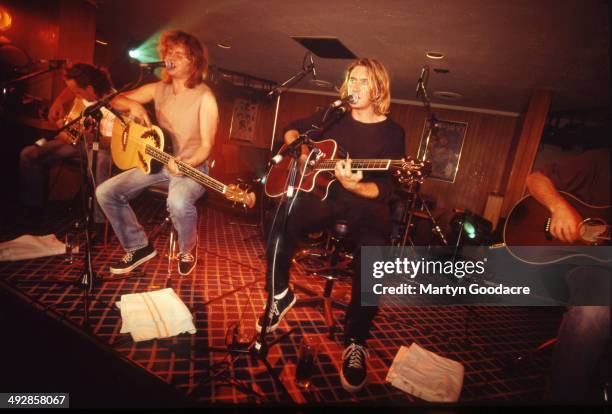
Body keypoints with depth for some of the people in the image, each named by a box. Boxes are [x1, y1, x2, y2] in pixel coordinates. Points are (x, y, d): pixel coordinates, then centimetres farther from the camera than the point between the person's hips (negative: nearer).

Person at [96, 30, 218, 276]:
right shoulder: (158, 89, 7)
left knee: (178, 202, -38)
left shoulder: (204, 97, -11)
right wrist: (133, 104, -13)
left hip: (191, 167, -6)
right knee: (106, 192, -6)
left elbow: (206, 145, -14)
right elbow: (116, 101, 11)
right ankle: (139, 247, 10)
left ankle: (187, 250, -5)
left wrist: (187, 164, -33)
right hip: (156, 161, 6)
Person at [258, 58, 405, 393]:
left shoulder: (392, 133, -1)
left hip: (365, 204, -2)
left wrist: (354, 186, -29)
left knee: (375, 249, -35)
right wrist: (299, 151, 0)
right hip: (325, 193, 3)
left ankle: (355, 341, -14)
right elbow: (293, 129, 22)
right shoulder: (334, 116, 10)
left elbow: (385, 190, -9)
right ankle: (280, 295, -1)